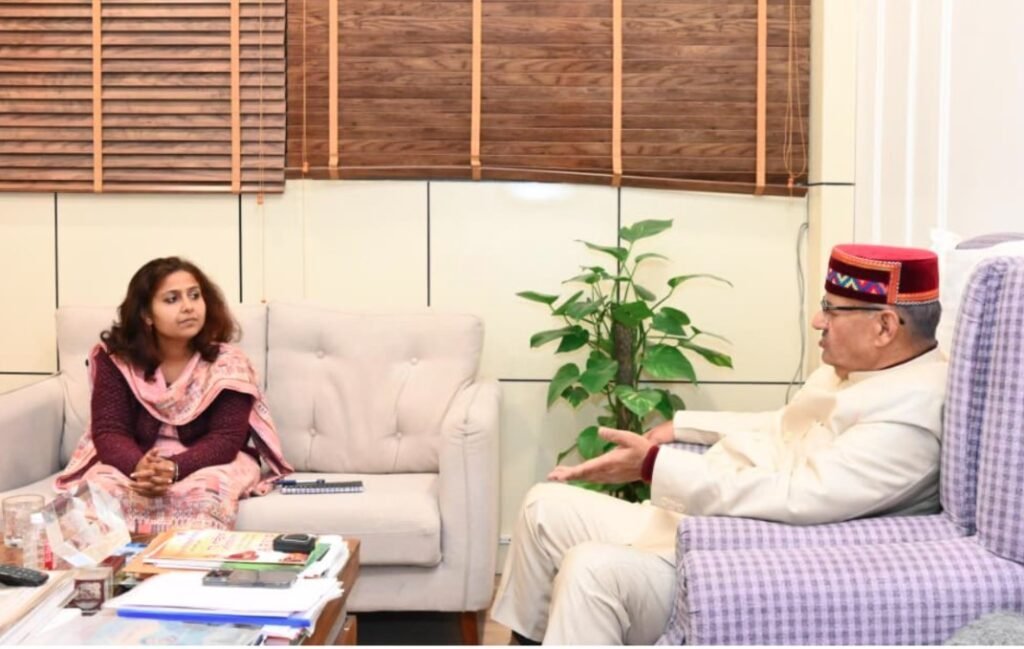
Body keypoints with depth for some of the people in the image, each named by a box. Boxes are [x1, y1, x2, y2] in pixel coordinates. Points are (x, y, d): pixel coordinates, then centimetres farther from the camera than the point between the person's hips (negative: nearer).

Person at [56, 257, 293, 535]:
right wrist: (139, 467, -35)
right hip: (135, 463, 2)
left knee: (202, 493, -34)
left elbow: (225, 439, -16)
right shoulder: (115, 358, -7)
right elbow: (109, 431, -12)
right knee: (102, 490, -30)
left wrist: (174, 469, -35)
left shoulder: (227, 363, -12)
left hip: (206, 463, -1)